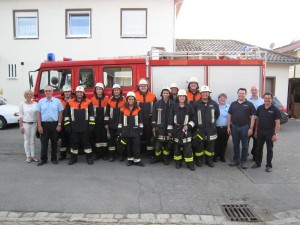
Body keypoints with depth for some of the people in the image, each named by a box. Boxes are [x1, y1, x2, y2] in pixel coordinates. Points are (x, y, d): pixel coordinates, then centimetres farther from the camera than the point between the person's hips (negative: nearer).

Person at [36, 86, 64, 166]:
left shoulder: (57, 101, 2)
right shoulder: (41, 101, 5)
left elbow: (60, 113, 2)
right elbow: (38, 114, 4)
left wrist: (59, 124, -4)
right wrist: (39, 126, -3)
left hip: (54, 124, 0)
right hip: (44, 124, 1)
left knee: (54, 142, 7)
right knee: (44, 142, 3)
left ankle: (54, 159, 18)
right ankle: (43, 159, 13)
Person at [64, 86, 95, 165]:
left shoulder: (88, 102, 0)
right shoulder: (70, 102, 3)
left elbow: (91, 115, 0)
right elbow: (66, 115, 6)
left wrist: (91, 125, -4)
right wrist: (67, 125, 1)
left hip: (85, 128, -1)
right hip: (74, 128, 1)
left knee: (86, 142, 5)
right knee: (74, 142, 10)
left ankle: (89, 157, 14)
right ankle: (73, 158, 21)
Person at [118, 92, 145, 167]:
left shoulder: (138, 109, 1)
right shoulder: (123, 109, 3)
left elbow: (140, 120, 3)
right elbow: (120, 120, 4)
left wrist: (141, 130, 1)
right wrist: (120, 130, 2)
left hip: (135, 130, -1)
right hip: (126, 130, 1)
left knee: (136, 145, -1)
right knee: (128, 145, 9)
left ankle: (137, 159, 7)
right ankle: (130, 159, 21)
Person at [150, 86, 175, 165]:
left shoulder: (173, 104, -1)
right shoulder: (157, 103, 3)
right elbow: (154, 116, 5)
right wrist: (153, 127, 3)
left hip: (170, 127, 0)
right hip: (160, 127, 0)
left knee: (168, 143, 6)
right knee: (158, 143, 1)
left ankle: (165, 158, 24)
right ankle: (157, 157, 21)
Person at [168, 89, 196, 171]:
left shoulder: (189, 107, 1)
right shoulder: (174, 107, 3)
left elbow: (193, 118, 5)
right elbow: (170, 119, 4)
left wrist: (188, 125, -8)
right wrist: (169, 130, 2)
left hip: (186, 131, -1)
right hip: (176, 130, 2)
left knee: (188, 147, -2)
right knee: (177, 147, 8)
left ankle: (190, 163, 8)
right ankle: (178, 162, 21)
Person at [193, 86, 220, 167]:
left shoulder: (214, 104, 4)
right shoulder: (196, 104, -4)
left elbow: (217, 114, 18)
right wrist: (196, 122, 1)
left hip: (211, 129, 2)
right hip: (200, 129, -2)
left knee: (210, 146, 10)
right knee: (199, 146, 3)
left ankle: (209, 160, 24)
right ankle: (199, 160, 19)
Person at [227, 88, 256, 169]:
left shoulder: (249, 104, -1)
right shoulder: (233, 104, 9)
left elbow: (252, 116, -4)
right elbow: (229, 115, 10)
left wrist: (251, 128, -10)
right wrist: (228, 126, 4)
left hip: (245, 127, -3)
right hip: (234, 127, 3)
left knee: (245, 145, 6)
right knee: (235, 144, 11)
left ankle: (244, 161, 16)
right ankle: (235, 160, 22)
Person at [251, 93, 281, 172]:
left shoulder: (275, 109, -9)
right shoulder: (260, 108, 3)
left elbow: (277, 123, -11)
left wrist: (276, 134, -17)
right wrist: (256, 131, 7)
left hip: (270, 132, -3)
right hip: (260, 132, 4)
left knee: (269, 149, 8)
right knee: (259, 148, 12)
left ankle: (269, 165, 19)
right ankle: (258, 163, 26)